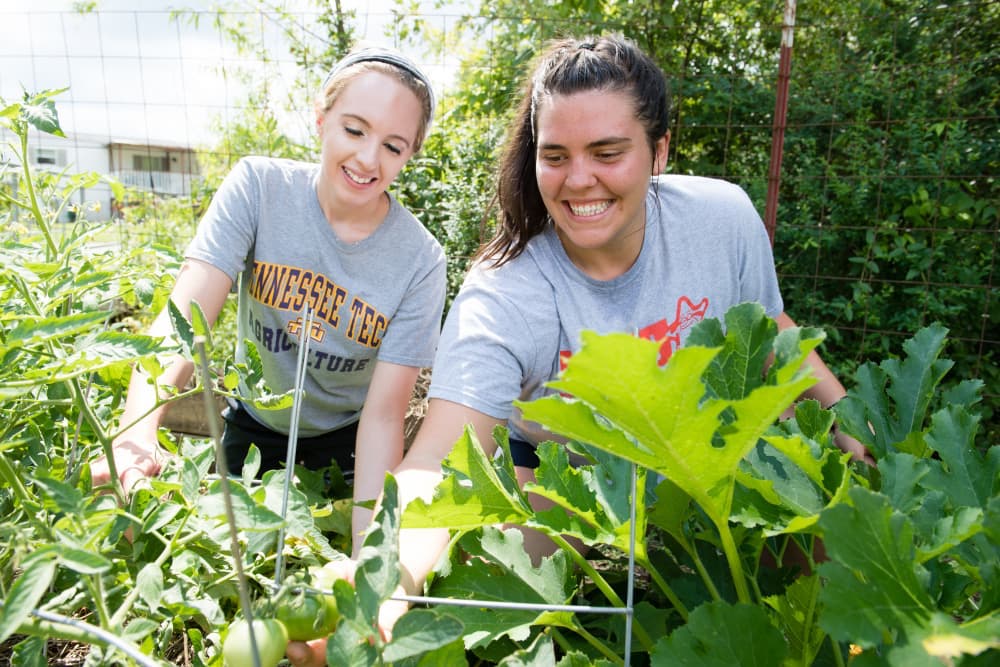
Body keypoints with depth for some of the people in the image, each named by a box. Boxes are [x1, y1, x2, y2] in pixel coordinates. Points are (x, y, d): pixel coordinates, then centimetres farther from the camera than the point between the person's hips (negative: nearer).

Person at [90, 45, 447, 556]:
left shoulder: (420, 261, -22)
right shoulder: (260, 188, -19)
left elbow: (384, 415, -24)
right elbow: (185, 315, -29)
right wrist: (137, 432, -47)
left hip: (345, 446, -1)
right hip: (252, 432, 2)